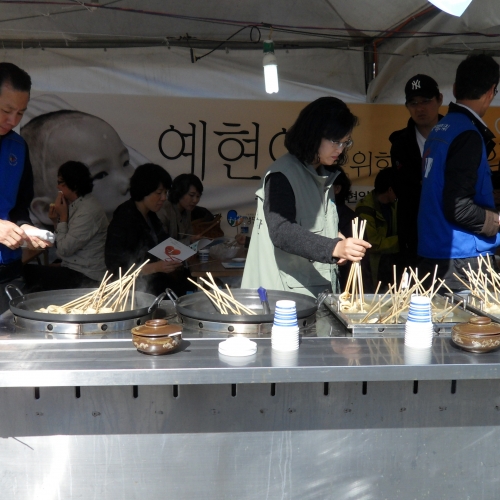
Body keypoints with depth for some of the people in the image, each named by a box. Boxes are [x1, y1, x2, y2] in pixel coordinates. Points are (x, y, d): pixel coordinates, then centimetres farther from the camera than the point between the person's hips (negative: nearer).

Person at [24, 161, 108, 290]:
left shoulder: (88, 211, -22)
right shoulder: (76, 204, 7)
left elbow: (64, 250, -19)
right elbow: (66, 244, 13)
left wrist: (63, 217, -12)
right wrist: (56, 221, -1)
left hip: (86, 278, -8)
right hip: (73, 268, 8)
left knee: (28, 273, -6)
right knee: (27, 271, 2)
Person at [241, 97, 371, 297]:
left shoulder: (324, 175, 10)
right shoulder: (282, 175, -14)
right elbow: (282, 232, -25)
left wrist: (340, 241, 2)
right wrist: (335, 247, -36)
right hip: (287, 291, -7)